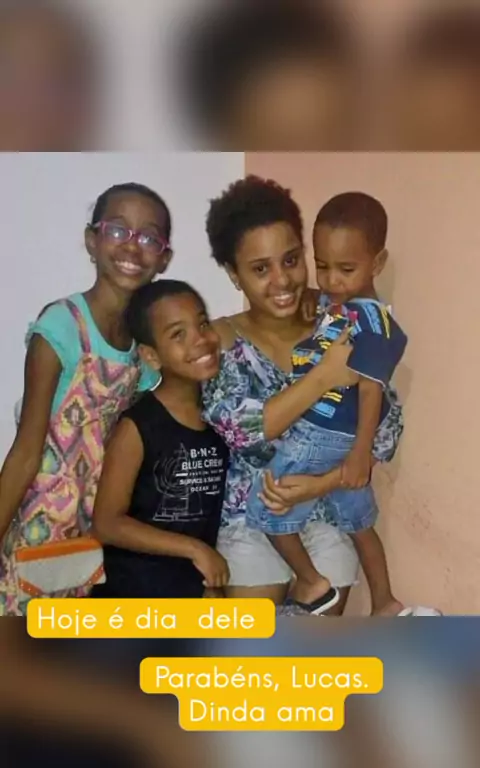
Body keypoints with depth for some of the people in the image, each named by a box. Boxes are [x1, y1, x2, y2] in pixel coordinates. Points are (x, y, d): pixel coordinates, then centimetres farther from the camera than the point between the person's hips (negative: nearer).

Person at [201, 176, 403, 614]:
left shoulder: (341, 336, -7)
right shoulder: (222, 338, -10)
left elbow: (384, 435, -10)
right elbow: (238, 426, -25)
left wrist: (320, 484, -23)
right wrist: (324, 377, -30)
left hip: (328, 513, 1)